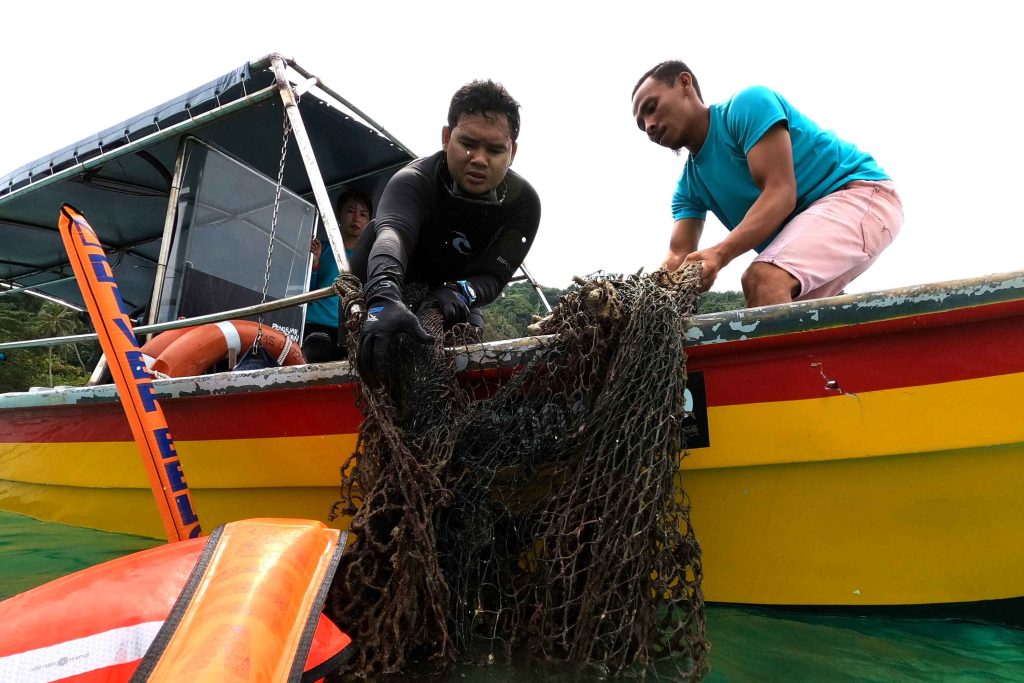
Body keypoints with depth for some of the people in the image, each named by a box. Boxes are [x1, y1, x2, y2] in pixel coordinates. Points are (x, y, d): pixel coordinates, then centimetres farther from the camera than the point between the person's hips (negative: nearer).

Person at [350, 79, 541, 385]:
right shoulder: (414, 180, -32)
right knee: (376, 229, -29)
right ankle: (349, 345, -24)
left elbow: (493, 277, -26)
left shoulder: (523, 201, -21)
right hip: (401, 286, -3)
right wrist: (384, 296, -77)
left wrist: (460, 291, -50)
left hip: (454, 301, 3)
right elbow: (391, 233, -55)